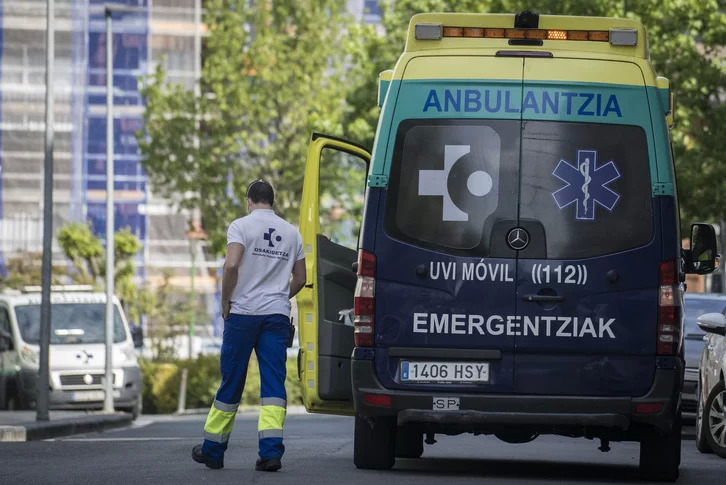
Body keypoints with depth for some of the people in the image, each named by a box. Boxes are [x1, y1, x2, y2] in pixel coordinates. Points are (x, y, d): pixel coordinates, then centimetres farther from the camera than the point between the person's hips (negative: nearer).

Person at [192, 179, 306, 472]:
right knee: (273, 382, -2)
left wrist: (226, 302, -5)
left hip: (243, 315, -3)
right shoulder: (291, 232, 12)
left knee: (231, 382, 5)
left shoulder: (242, 226, -3)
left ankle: (213, 449, 14)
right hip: (278, 316, 3)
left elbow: (231, 265, -17)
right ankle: (271, 450, -14)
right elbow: (300, 279, 16)